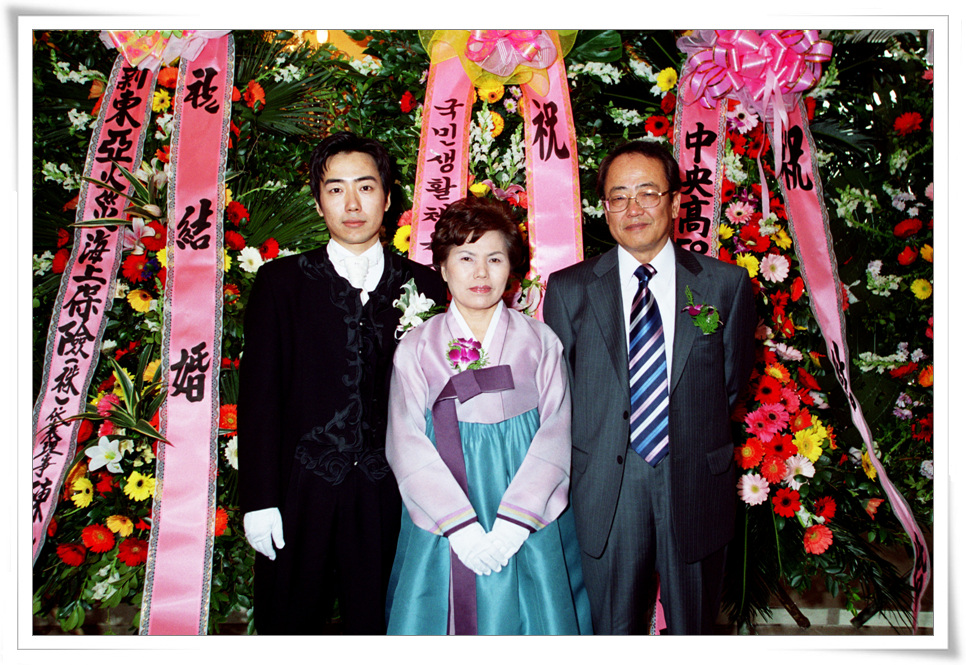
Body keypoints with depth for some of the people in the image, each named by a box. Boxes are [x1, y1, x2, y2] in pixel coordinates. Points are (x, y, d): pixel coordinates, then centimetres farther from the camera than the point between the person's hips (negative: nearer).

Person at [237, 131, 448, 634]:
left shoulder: (422, 285, 6)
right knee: (289, 624, 10)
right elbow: (259, 393, 0)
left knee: (376, 625, 10)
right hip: (301, 494, 0)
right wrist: (259, 499, -5)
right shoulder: (280, 282, 4)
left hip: (389, 497, 1)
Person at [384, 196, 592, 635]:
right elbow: (407, 444, -4)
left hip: (528, 530, 0)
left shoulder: (540, 342, 3)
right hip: (443, 531, 0)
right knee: (445, 621, 6)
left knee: (527, 623, 6)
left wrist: (512, 522, -13)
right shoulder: (415, 348, 2)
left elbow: (555, 433, -2)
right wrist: (460, 525, -15)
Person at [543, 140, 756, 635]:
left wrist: (690, 436, 5)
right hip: (605, 495, 0)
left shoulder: (727, 285, 0)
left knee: (693, 627, 16)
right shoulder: (569, 289, 0)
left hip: (695, 489, 1)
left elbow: (730, 381, 10)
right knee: (613, 630, 13)